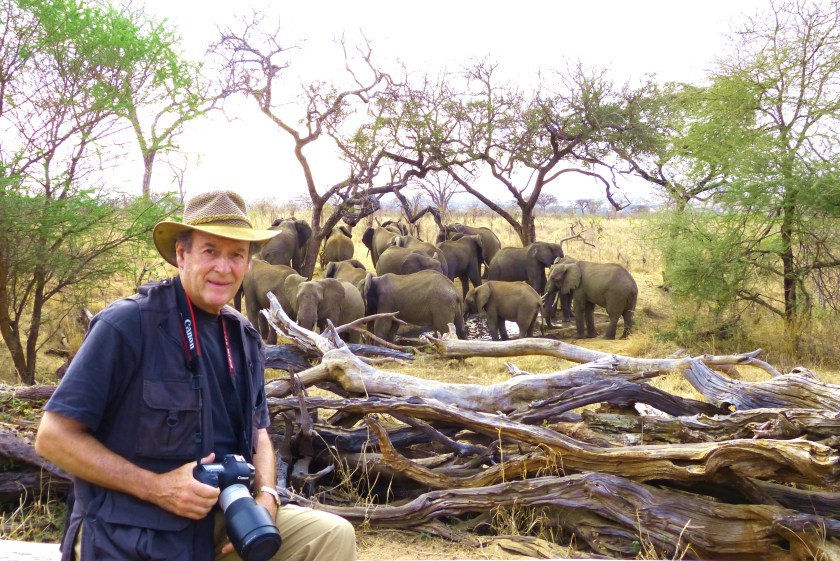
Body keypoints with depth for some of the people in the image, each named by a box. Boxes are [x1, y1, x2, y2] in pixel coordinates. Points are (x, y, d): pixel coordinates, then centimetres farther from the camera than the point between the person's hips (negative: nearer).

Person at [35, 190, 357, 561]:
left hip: (222, 521, 6)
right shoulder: (127, 324, -15)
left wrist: (266, 497, -4)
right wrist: (156, 487, -20)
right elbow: (54, 435, -15)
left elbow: (257, 431, 16)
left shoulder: (243, 339, 6)